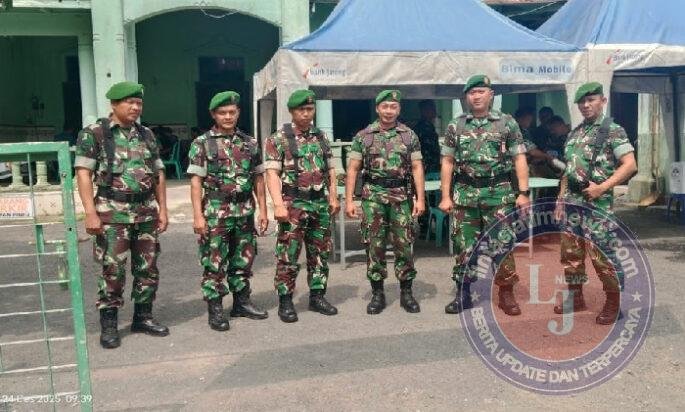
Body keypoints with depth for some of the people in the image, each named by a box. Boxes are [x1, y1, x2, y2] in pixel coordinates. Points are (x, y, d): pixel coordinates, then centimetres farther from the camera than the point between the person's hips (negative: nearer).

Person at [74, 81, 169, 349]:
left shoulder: (147, 135, 12)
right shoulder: (94, 134, -2)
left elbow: (158, 174, 15)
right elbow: (84, 174, -8)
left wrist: (162, 209, 9)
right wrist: (91, 213, -16)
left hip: (147, 212, 5)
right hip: (113, 213, -5)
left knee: (148, 269, 9)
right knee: (113, 271, -2)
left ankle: (143, 317, 23)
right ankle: (108, 324, 11)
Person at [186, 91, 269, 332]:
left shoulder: (250, 143, 9)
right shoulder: (202, 144, -2)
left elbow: (258, 179, 12)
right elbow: (196, 182, -7)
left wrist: (263, 210, 7)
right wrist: (198, 215, -14)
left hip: (245, 211, 4)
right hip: (215, 212, -4)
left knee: (243, 260, 13)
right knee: (214, 263, 0)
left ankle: (242, 302, 26)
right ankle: (215, 310, 10)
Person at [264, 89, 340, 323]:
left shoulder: (321, 138, 13)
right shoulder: (279, 139, -4)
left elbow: (330, 170, 17)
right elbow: (272, 173, -11)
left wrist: (333, 198, 8)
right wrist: (279, 204, -20)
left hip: (320, 204, 5)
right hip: (294, 205, -5)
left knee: (320, 253, 11)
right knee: (288, 256, -2)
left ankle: (317, 296, 22)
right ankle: (285, 301, 8)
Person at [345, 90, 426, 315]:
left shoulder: (409, 135, 7)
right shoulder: (363, 136, 4)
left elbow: (417, 167, 4)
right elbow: (352, 169, 2)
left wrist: (420, 198, -4)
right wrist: (349, 200, -5)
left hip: (402, 196, 1)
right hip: (373, 196, 0)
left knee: (404, 244, 3)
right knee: (374, 245, 2)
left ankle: (406, 292, 15)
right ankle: (377, 294, 13)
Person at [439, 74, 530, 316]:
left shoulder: (507, 123, 3)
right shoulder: (456, 126, 8)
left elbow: (519, 160, 1)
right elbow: (448, 163, 7)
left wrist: (523, 192, -7)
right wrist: (445, 196, 1)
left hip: (498, 194, -1)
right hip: (465, 194, 2)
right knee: (464, 246, 6)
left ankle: (506, 295, 13)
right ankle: (463, 295, 17)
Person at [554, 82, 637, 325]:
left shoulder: (613, 131, -5)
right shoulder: (575, 134, 16)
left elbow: (630, 165, -13)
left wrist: (602, 187, -19)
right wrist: (561, 199, 15)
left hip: (596, 202, -7)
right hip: (572, 202, 7)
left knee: (601, 253, -5)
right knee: (570, 251, 12)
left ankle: (613, 304, 9)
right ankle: (575, 298, 25)